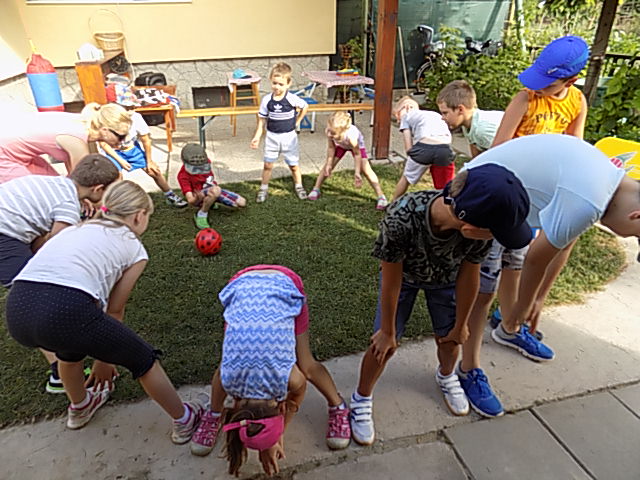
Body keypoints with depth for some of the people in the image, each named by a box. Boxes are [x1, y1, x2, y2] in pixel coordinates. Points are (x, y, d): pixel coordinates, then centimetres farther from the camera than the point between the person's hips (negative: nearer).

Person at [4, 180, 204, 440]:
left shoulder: (75, 229, 30)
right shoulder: (134, 248, 15)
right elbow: (114, 310, 18)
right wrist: (105, 356, 33)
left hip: (16, 311, 7)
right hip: (65, 311, -6)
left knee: (71, 342, 40)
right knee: (144, 360, 18)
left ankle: (79, 408, 62)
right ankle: (185, 420, 36)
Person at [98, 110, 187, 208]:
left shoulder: (136, 117, -23)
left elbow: (146, 140, -11)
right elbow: (103, 143, -16)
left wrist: (149, 161, -5)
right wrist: (120, 161, -22)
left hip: (132, 148, 2)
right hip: (113, 151, -2)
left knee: (154, 171, -2)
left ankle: (170, 197, 18)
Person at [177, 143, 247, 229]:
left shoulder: (205, 161, -10)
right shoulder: (183, 176, -25)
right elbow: (191, 200, -33)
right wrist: (198, 198, -50)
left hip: (213, 189, 7)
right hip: (200, 196, -7)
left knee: (242, 202, -1)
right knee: (216, 190, -43)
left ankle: (212, 201, 17)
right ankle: (201, 215, -23)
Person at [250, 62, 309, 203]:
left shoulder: (292, 99, -14)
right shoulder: (267, 100, -8)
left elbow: (305, 106, 6)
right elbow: (262, 119, -1)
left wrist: (297, 122, 6)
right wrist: (257, 136, -5)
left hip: (289, 136, -1)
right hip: (272, 136, 1)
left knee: (293, 164, 9)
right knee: (268, 164, 5)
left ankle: (298, 186, 30)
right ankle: (264, 188, 20)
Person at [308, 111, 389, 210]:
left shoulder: (351, 136, -47)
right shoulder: (329, 131, -38)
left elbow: (357, 154, -31)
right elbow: (331, 147, -17)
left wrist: (357, 173, -31)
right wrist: (329, 164, -17)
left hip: (357, 144, -4)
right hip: (340, 144, 4)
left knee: (366, 170, -12)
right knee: (328, 166, 1)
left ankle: (381, 196, -5)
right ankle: (316, 189, 19)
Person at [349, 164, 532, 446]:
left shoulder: (481, 226, -35)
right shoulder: (401, 218, -44)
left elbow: (468, 276, -17)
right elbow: (392, 280, -28)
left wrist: (460, 325, -1)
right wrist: (387, 331, -13)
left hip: (446, 278, 3)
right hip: (404, 274, -2)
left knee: (449, 339, 13)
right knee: (384, 345, -3)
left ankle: (446, 377, 48)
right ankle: (362, 399, 25)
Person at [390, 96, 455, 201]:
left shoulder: (406, 116, 23)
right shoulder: (436, 115, 37)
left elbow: (408, 146, 10)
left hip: (424, 147, -2)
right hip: (445, 148, 3)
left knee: (406, 177, 22)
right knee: (444, 187, 16)